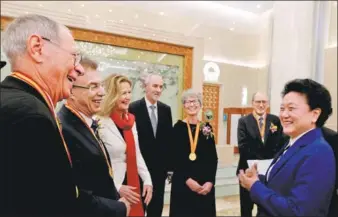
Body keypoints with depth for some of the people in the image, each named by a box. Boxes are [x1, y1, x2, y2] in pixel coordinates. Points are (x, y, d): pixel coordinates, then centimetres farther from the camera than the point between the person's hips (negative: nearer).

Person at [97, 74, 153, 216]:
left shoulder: (130, 120, 6)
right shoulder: (100, 123, -18)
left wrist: (147, 180, 3)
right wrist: (117, 188, -16)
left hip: (135, 187, 7)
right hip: (113, 192, -6)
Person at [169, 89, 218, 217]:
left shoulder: (207, 127, 4)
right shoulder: (178, 127, -3)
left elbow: (213, 158, 4)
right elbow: (174, 158, -5)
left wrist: (210, 181, -6)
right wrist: (187, 179, -13)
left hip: (205, 183, 2)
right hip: (182, 183, -2)